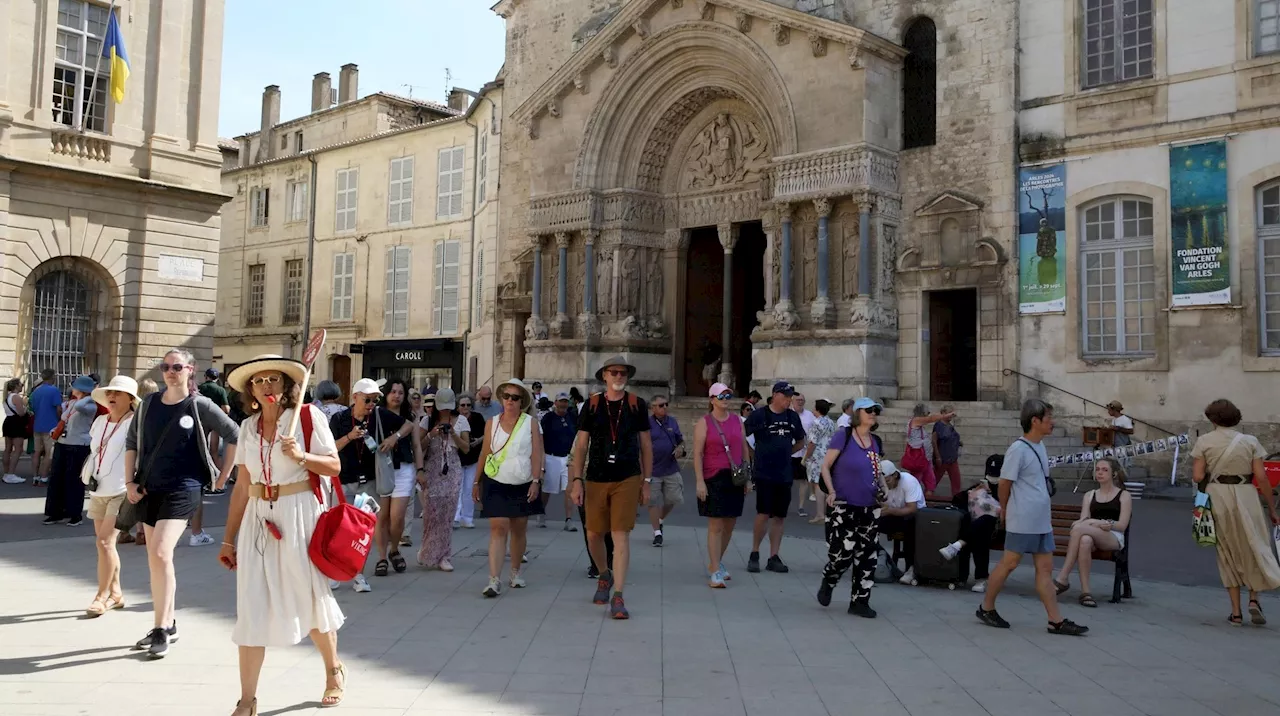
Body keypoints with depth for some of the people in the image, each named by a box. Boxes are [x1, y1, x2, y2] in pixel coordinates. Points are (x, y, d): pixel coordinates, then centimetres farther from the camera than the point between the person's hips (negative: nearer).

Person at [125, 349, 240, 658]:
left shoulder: (199, 405, -5)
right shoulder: (149, 404, 7)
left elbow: (234, 435, -1)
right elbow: (131, 442, 13)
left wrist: (223, 476, 1)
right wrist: (130, 482, 4)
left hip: (182, 489, -6)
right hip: (149, 489, 6)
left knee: (160, 554, -18)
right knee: (155, 559, 11)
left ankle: (161, 630, -11)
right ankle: (167, 625, 24)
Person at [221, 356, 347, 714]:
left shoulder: (308, 416, -4)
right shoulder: (248, 427, 8)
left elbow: (334, 466, -3)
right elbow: (242, 486, 11)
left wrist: (301, 456, -21)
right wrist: (229, 538, 11)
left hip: (298, 514, -4)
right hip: (258, 518, 4)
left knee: (309, 596, 9)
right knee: (252, 607, 1)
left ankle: (333, 671, 33)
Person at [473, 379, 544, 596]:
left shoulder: (531, 423, 0)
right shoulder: (492, 423, 5)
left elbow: (537, 454, -4)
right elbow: (484, 453, 8)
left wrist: (536, 481, -12)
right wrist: (477, 482, 9)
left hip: (523, 485, 0)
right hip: (496, 484, 0)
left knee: (519, 529, 10)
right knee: (498, 528, -9)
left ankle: (515, 572, 27)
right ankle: (494, 580, -13)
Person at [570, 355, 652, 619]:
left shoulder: (636, 405, 3)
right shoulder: (592, 405, 3)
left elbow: (646, 446, 7)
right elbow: (581, 445, 4)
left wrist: (646, 481, 4)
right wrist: (576, 480, -3)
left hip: (627, 480, -2)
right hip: (596, 480, 2)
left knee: (621, 536, -7)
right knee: (593, 535, 9)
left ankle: (617, 597, -4)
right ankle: (605, 575, 38)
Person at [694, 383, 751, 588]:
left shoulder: (738, 422, 12)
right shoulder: (704, 423, -2)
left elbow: (745, 451, 16)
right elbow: (697, 453, -7)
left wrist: (748, 478, 12)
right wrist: (699, 481, -14)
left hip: (735, 479, 5)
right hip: (713, 479, -5)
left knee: (729, 525, 11)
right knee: (716, 526, -7)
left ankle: (716, 563, 28)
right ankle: (715, 572, -3)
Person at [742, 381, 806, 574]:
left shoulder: (793, 417, 8)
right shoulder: (759, 415, -7)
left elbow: (800, 441, 22)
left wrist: (784, 453, 11)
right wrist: (752, 457, -2)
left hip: (784, 475, 5)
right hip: (764, 473, -5)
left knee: (780, 516, 7)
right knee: (763, 514, -9)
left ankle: (773, 558, 15)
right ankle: (754, 554, 8)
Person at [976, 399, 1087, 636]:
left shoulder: (1040, 446, 11)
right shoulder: (1018, 449, -15)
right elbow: (1005, 483, -10)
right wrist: (1005, 510, 1)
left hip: (1042, 521, 8)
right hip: (1022, 521, -8)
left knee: (1045, 568, 7)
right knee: (1009, 563, 1)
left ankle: (1056, 620, 8)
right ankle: (986, 608, 15)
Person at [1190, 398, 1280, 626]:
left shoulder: (1204, 441, 0)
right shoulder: (1250, 441, 2)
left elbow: (1197, 476, -6)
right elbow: (1261, 478, -2)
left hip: (1217, 496, 0)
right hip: (1246, 496, 0)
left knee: (1227, 552, 11)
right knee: (1255, 547, 16)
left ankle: (1236, 612, 11)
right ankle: (1254, 599, -1)